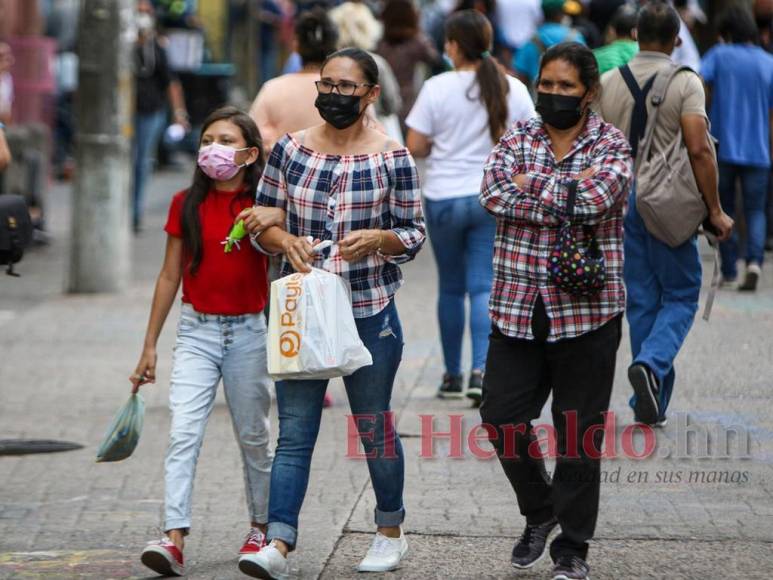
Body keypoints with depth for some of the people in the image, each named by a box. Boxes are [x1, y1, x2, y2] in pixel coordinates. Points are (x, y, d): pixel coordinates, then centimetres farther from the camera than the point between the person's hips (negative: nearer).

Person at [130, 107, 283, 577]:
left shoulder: (263, 206, -2)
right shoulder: (187, 205, 2)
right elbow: (171, 275, 7)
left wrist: (277, 219, -26)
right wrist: (150, 345, 8)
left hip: (249, 332, -1)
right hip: (197, 331, 1)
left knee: (254, 437, 10)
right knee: (184, 435, -12)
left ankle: (262, 526, 29)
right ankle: (174, 539, -18)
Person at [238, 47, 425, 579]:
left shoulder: (392, 158, -3)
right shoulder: (290, 149, 3)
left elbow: (414, 234, 1)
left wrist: (378, 238, -20)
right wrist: (287, 241, -13)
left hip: (370, 313, -2)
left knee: (373, 426, 10)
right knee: (294, 431, -4)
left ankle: (391, 532, 28)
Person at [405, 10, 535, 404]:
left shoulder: (436, 88, -8)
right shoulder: (513, 89, -1)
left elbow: (414, 147, -8)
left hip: (444, 198, -1)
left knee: (451, 288, 12)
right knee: (483, 286, 1)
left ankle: (453, 375, 20)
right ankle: (481, 370, -17)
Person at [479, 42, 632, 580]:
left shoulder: (612, 145, 1)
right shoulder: (518, 138, 8)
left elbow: (598, 196, -19)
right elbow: (494, 192, -11)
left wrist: (532, 184, -11)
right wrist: (568, 201, -16)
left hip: (586, 309, -3)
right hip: (518, 306, 3)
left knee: (579, 431, 2)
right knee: (502, 416, 0)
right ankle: (540, 512, 26)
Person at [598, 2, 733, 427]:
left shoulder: (608, 84, 4)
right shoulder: (685, 82, -7)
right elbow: (699, 150, -15)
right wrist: (714, 210, -10)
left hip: (621, 199, 4)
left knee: (640, 301, 10)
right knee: (680, 297, 7)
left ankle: (650, 405, 11)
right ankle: (652, 363, -19)